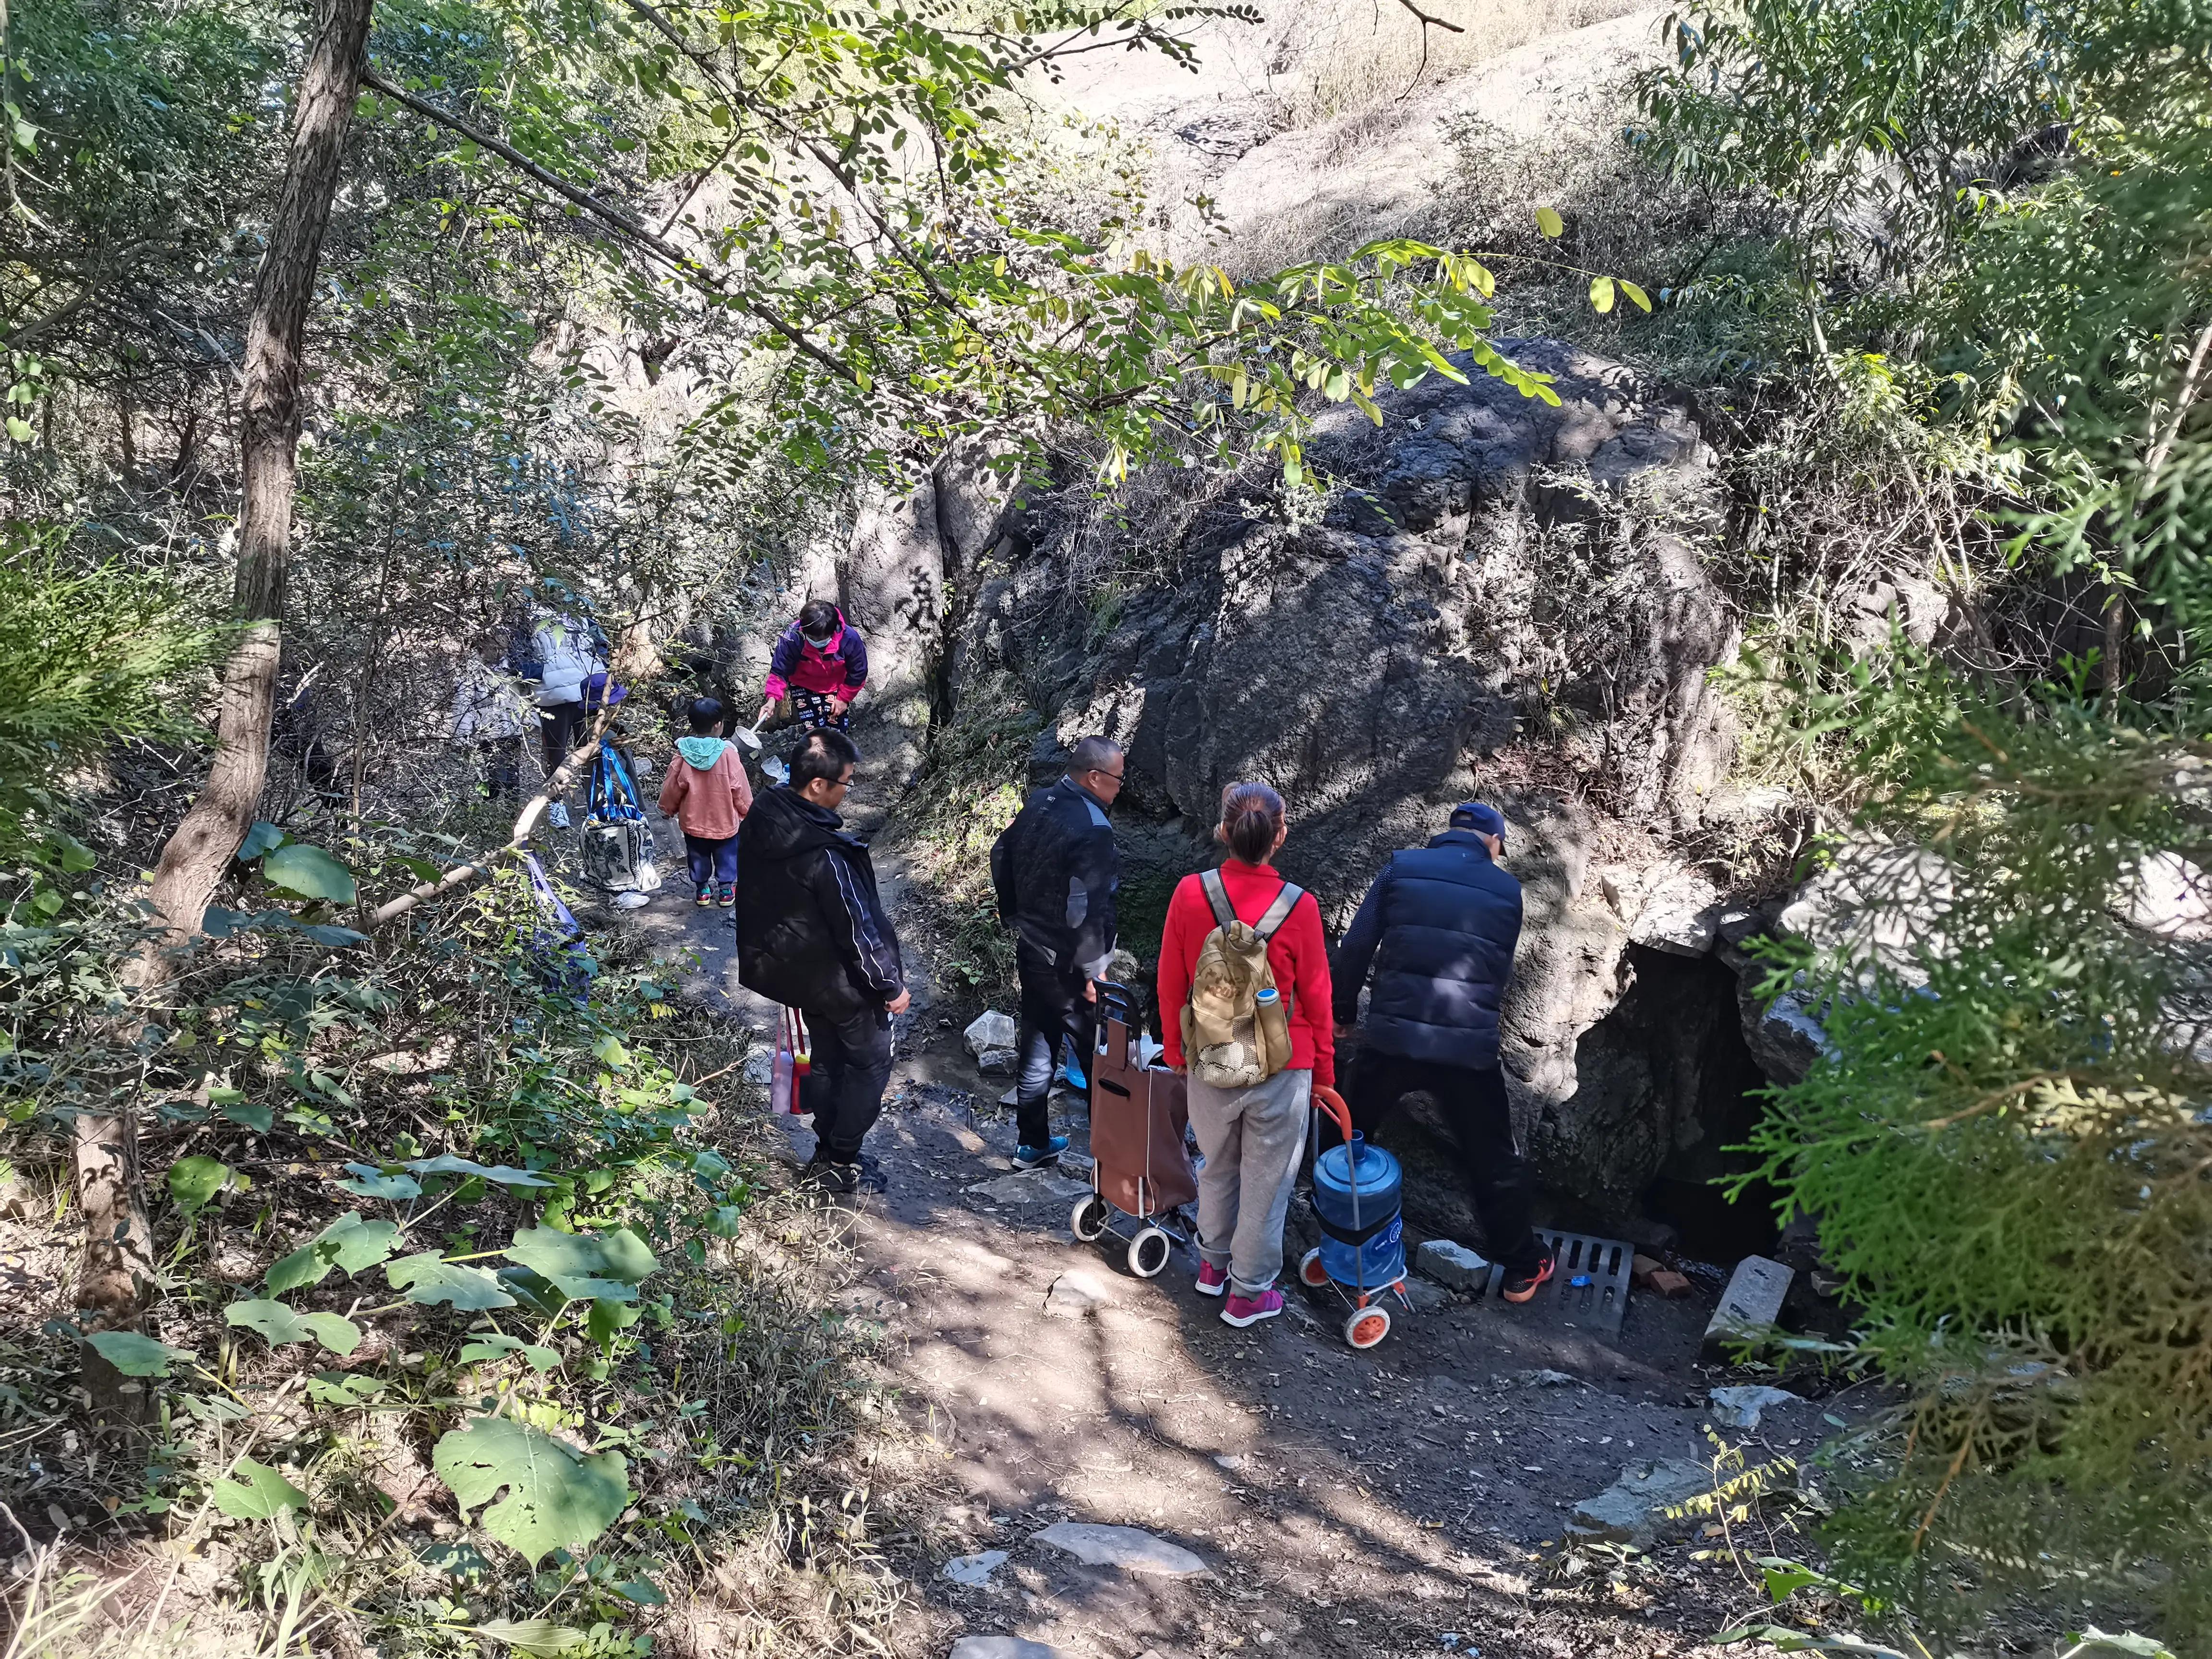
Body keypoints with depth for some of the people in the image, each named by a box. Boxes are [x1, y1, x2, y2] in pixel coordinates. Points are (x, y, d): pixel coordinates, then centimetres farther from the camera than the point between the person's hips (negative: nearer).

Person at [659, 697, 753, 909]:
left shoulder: (684, 753, -16)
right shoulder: (728, 753, -21)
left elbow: (672, 787, -6)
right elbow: (740, 787, -12)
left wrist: (668, 808, 13)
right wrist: (746, 810, 5)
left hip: (693, 820, 2)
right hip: (724, 820, -2)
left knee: (699, 857, 21)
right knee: (727, 857, 18)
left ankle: (703, 889, 31)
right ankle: (726, 890, 26)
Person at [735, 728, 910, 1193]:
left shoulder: (762, 819, -7)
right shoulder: (825, 853, -32)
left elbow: (760, 899, 7)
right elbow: (857, 927, -24)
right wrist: (890, 985, -12)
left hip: (791, 968, 8)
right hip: (838, 977, -8)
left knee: (828, 1056, 23)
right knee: (871, 1061, 11)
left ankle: (829, 1153, 34)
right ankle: (841, 1163, 17)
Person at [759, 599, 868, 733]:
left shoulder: (850, 639, -30)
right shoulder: (792, 638, -32)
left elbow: (857, 673, -13)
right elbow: (779, 672, -23)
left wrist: (844, 699, -5)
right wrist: (772, 698, -38)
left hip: (835, 687, 1)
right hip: (804, 687, -1)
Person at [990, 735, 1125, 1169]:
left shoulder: (1038, 804, 2)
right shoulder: (1093, 830, -25)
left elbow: (1001, 857, 15)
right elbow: (1088, 909, -27)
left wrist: (1014, 914, 24)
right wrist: (1094, 970, -18)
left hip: (1031, 951, 8)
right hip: (1067, 966, -8)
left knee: (1037, 1050, 19)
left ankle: (1033, 1142, 31)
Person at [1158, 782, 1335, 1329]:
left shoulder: (1189, 894, -14)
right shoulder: (1299, 907, -18)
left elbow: (1171, 986, -3)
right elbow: (1316, 998, -7)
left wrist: (1175, 1052, 13)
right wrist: (1324, 1071, 7)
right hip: (1282, 1068, -2)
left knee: (1217, 1166, 25)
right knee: (1266, 1180, 14)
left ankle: (1213, 1263, 43)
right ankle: (1248, 1293, 27)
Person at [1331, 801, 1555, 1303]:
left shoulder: (1401, 868, 3)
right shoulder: (1506, 890, 6)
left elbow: (1357, 946, -1)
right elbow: (1501, 972, 14)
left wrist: (1343, 1010, 12)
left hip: (1392, 1036, 1)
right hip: (1469, 1048, 0)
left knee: (1350, 1135, 23)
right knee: (1493, 1162, 15)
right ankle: (1523, 1267, 26)